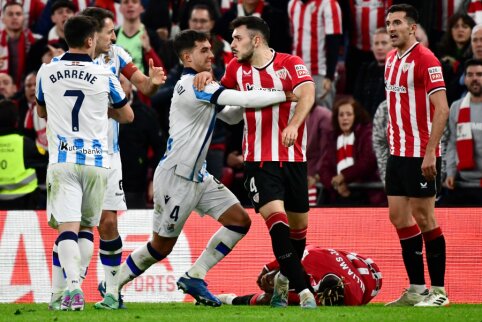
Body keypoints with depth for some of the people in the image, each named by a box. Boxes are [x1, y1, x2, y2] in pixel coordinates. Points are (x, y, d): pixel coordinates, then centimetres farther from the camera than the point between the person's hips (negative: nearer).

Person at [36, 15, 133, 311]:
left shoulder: (47, 72, 4)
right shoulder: (104, 75, 0)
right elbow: (127, 116, 15)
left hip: (62, 161, 0)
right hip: (96, 161, 0)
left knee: (67, 227, -8)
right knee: (86, 227, 13)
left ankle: (72, 285, -30)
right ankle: (65, 293, 6)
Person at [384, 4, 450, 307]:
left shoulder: (425, 59, -13)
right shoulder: (391, 59, 11)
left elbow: (442, 109, -18)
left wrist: (430, 153, -22)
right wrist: (393, 143, 14)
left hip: (421, 154, -8)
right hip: (397, 153, 8)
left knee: (424, 218, -4)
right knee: (398, 217, 7)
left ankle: (439, 291, 4)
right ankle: (416, 290, 13)